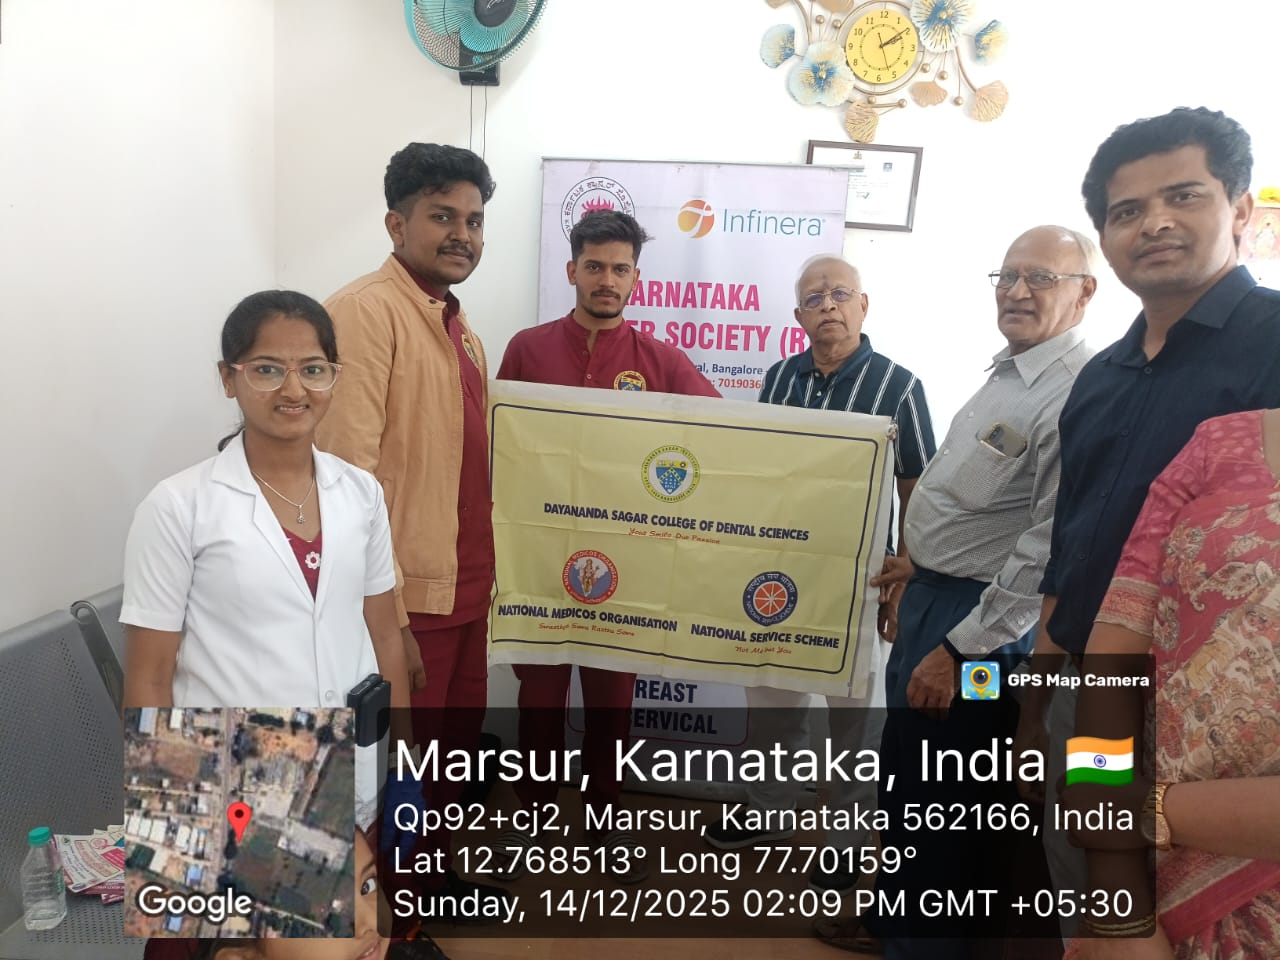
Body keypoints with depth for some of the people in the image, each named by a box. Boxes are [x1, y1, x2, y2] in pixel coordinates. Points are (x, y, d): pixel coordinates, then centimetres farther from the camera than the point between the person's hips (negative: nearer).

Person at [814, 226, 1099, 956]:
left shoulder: (1079, 396, -22)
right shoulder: (1007, 372, 10)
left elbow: (1049, 547, -26)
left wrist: (961, 647, -24)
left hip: (982, 617, -10)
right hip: (935, 592, 10)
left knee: (934, 793, 7)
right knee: (906, 770, 23)